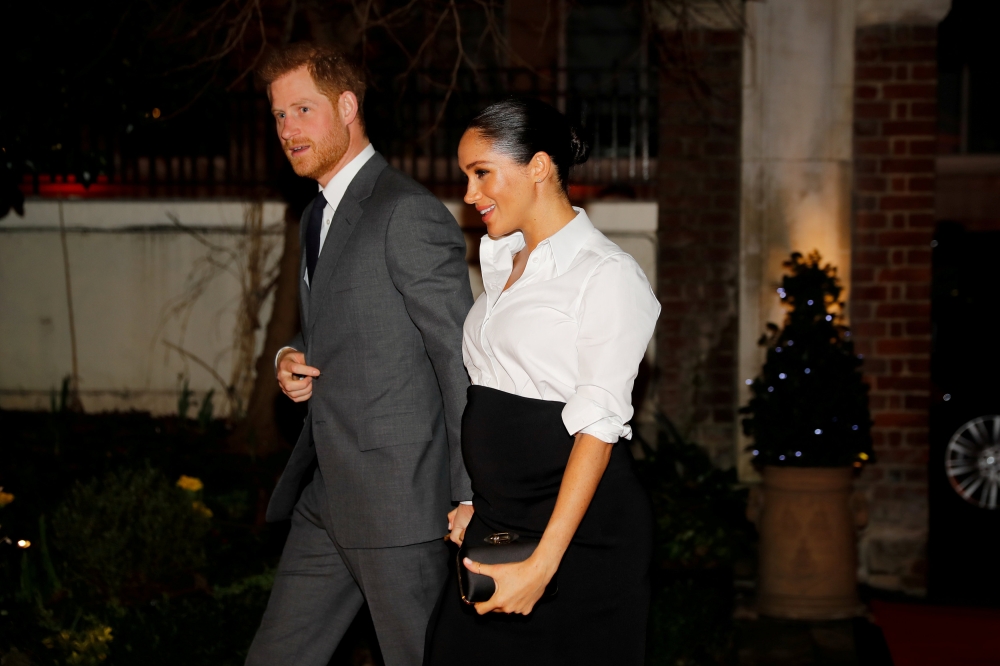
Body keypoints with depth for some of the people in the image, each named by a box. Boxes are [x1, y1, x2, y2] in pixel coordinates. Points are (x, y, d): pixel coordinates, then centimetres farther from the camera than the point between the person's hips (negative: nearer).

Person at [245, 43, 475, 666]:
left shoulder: (409, 212, -14)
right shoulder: (318, 217, 17)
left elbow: (461, 359, -16)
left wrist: (469, 498, -17)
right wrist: (292, 361, 5)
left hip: (399, 496, -9)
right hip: (327, 495, 9)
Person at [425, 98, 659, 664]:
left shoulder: (608, 274, -10)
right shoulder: (503, 263, 15)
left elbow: (597, 425, -16)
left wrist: (542, 564, -22)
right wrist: (475, 500, 11)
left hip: (582, 528, -7)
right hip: (496, 522, 7)